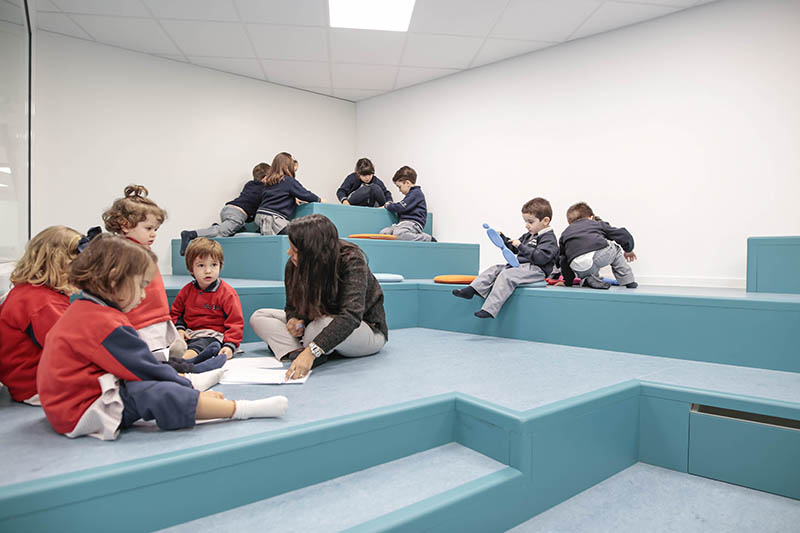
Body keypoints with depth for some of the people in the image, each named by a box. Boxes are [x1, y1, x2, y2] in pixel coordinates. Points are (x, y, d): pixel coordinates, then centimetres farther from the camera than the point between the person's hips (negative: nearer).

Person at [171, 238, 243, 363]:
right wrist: (179, 328, 2)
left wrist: (230, 345, -17)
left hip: (212, 335, -7)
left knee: (195, 348, -37)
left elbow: (235, 322, -5)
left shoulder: (227, 293, -3)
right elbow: (176, 313, 24)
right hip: (189, 333, 8)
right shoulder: (187, 290, 11)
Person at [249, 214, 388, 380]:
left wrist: (311, 351, -52)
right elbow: (292, 306, 3)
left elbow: (351, 315, -42)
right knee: (259, 317, -4)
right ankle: (297, 353, -25)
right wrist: (295, 320, -24)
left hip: (369, 330, -6)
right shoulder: (294, 265, -12)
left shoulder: (352, 260, -30)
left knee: (323, 325, -41)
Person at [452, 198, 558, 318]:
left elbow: (541, 257, -24)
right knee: (494, 269, 3)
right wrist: (501, 238, 17)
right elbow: (513, 248, 32)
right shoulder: (529, 235, 22)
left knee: (506, 275, -29)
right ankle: (471, 290, -12)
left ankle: (489, 309, -36)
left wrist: (521, 246, -27)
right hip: (519, 265, 11)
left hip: (535, 269, -10)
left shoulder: (549, 238, -9)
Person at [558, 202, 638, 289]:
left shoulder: (565, 233, 33)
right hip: (602, 254, -1)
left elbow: (564, 260, 32)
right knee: (614, 248, 34)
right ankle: (628, 281, 33)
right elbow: (622, 234, 29)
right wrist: (628, 250, 47)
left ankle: (590, 280, 11)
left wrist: (568, 282, 41)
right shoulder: (598, 223, 31)